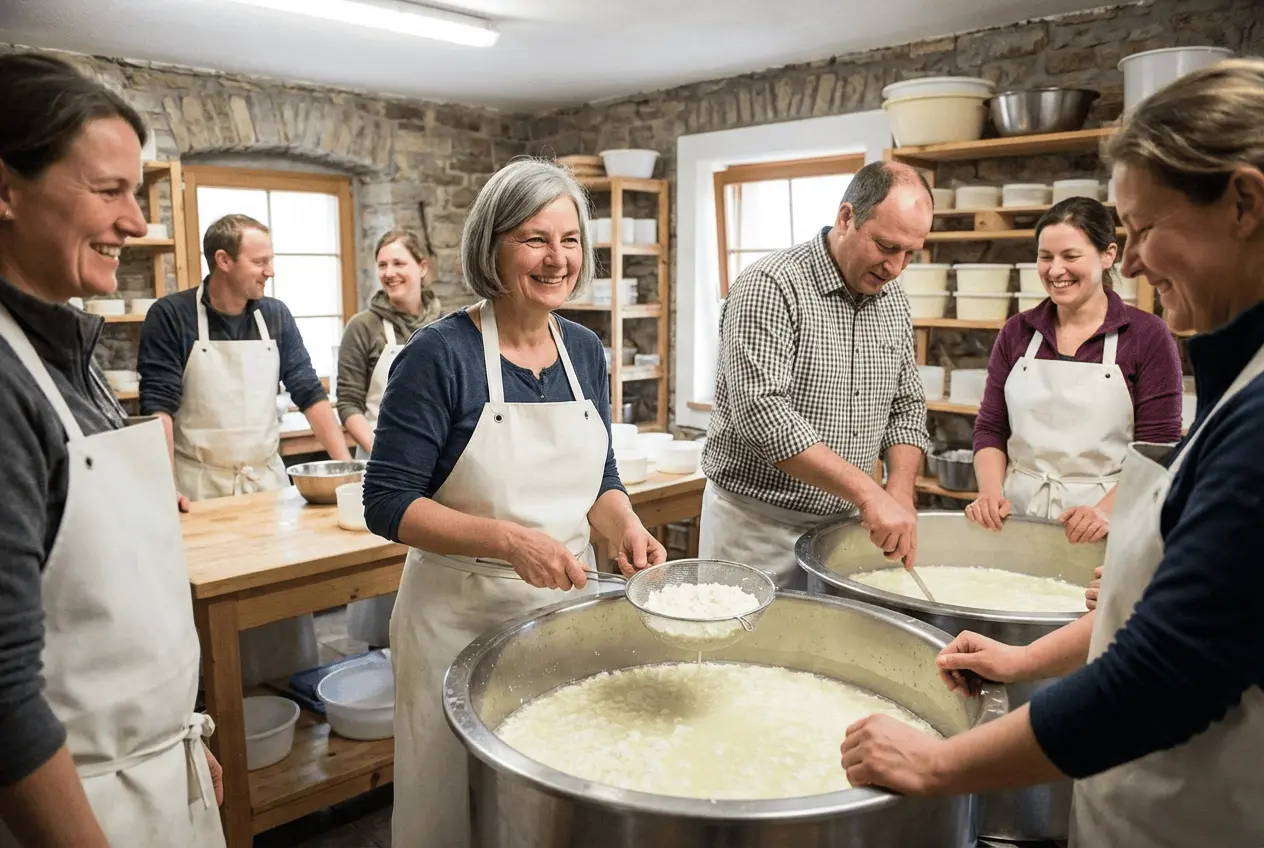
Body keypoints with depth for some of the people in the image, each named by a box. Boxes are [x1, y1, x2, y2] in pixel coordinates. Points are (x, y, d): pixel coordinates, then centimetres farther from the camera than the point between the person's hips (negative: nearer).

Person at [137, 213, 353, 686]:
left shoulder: (275, 316, 6)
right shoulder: (171, 316, -6)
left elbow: (309, 393, 5)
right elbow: (158, 406, -10)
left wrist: (345, 464, -2)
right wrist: (166, 486, -18)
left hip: (268, 478, 4)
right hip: (199, 486, -3)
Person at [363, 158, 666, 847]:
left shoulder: (584, 350, 2)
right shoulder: (440, 354, -16)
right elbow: (387, 504, -15)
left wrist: (626, 529, -12)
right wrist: (509, 540, -26)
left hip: (568, 602, 5)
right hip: (462, 615, -5)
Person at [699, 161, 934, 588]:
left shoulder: (893, 301, 6)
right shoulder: (770, 286, -17)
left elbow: (906, 406, 11)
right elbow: (761, 412, -27)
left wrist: (900, 495, -6)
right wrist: (868, 493, -28)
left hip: (841, 526, 6)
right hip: (757, 525, -6)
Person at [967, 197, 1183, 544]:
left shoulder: (1148, 336, -1)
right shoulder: (1017, 333, 8)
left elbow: (1158, 450, -4)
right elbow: (990, 428, 9)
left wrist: (1106, 510, -18)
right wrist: (991, 492, -7)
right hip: (1017, 518, 2)